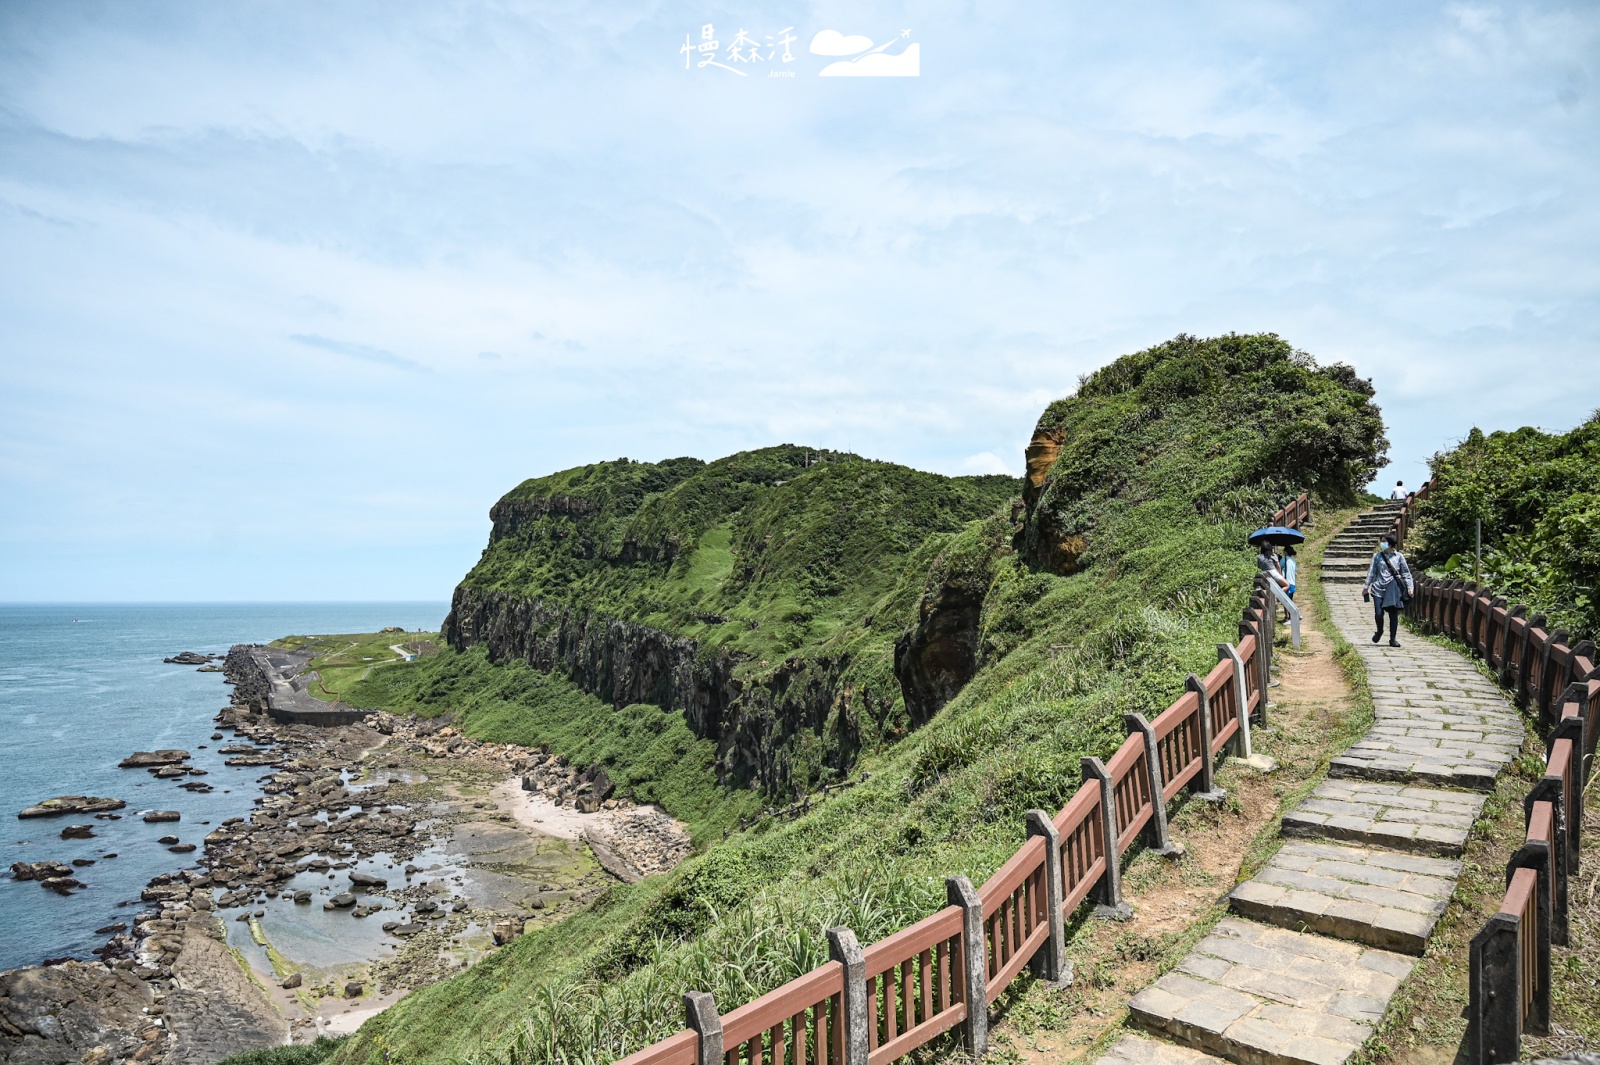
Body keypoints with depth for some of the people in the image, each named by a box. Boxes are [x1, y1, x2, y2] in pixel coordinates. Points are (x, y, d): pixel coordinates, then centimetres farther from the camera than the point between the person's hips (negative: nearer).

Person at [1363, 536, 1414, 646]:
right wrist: (1366, 586, 7)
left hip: (1394, 589, 0)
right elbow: (1372, 572, 10)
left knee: (1394, 614, 0)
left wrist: (1410, 586, -2)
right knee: (1378, 613, -6)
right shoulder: (1377, 556, 9)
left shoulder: (1398, 556, 7)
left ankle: (1393, 639, 11)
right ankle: (1379, 631, 23)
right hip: (1379, 588, 0)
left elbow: (1406, 572, 7)